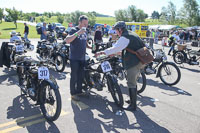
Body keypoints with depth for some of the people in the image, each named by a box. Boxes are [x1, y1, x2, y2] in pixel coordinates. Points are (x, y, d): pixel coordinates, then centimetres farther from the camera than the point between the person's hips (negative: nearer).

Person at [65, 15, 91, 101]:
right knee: (74, 76, -1)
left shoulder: (85, 31, 13)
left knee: (81, 76, 14)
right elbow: (67, 40, -25)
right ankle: (73, 93, 9)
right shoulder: (74, 30, -10)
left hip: (82, 58, 7)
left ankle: (79, 91, 28)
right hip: (74, 58, -7)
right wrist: (77, 33, -33)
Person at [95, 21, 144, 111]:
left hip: (133, 62, -10)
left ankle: (133, 105, 3)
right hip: (139, 60, 10)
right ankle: (133, 99, 34)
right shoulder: (131, 34, 18)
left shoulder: (124, 37, -14)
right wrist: (113, 53, 22)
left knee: (131, 83, -4)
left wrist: (102, 52, -16)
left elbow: (115, 48, -21)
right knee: (133, 82, 21)